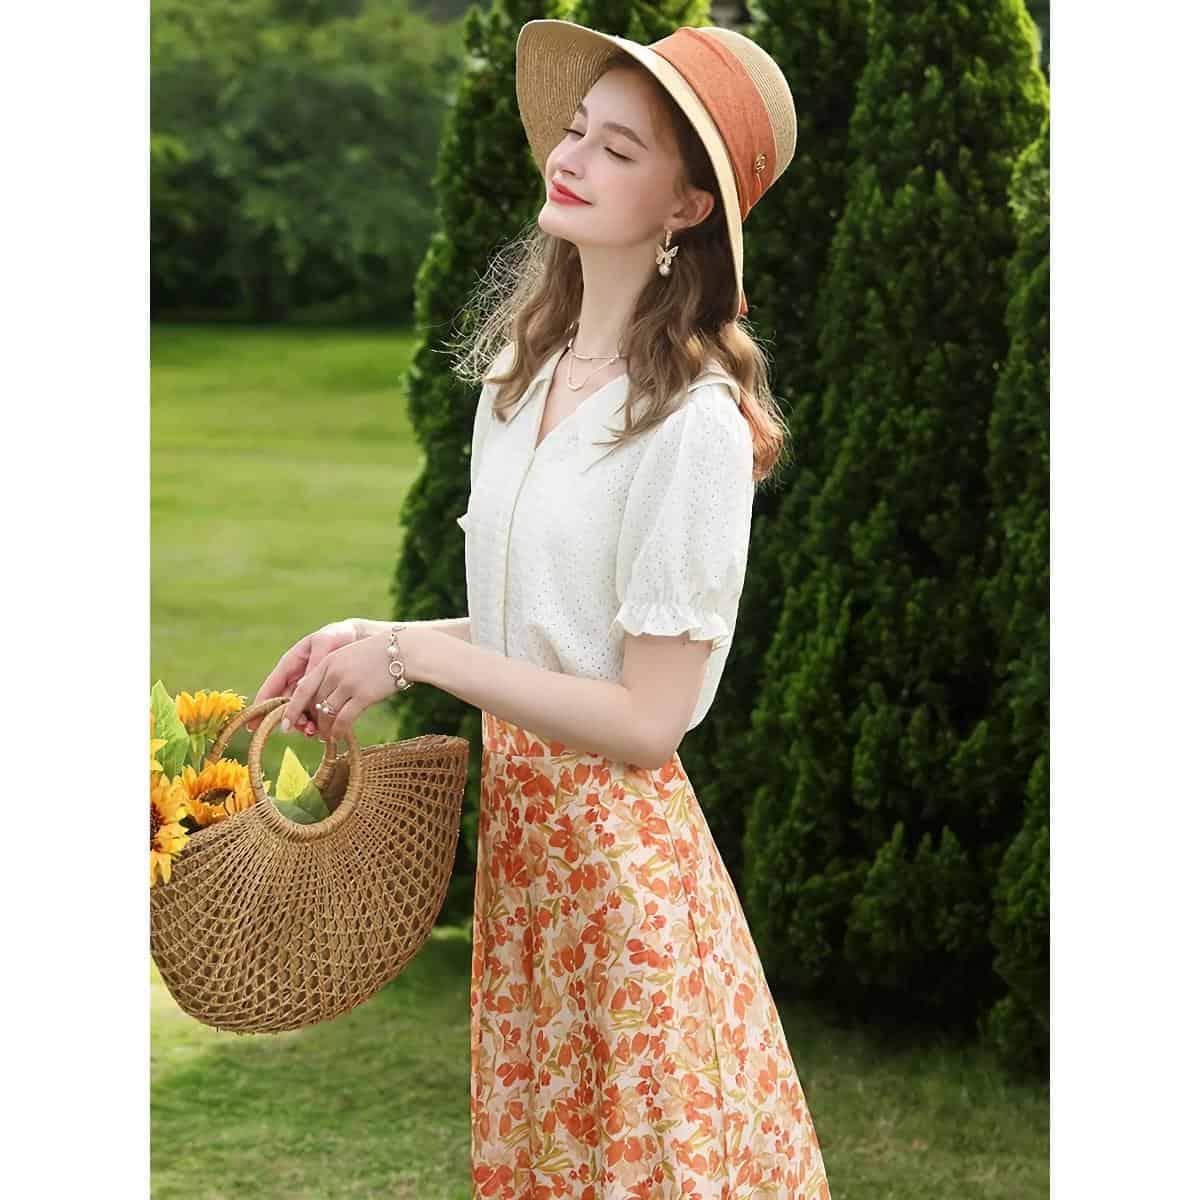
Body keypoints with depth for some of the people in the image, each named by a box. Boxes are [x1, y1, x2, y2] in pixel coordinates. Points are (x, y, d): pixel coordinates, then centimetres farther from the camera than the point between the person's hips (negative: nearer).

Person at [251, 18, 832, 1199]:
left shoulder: (694, 420, -19)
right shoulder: (521, 371, 5)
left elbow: (646, 717, -20)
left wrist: (413, 654, -19)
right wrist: (370, 641, -2)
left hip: (616, 844, -7)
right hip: (511, 814, 7)